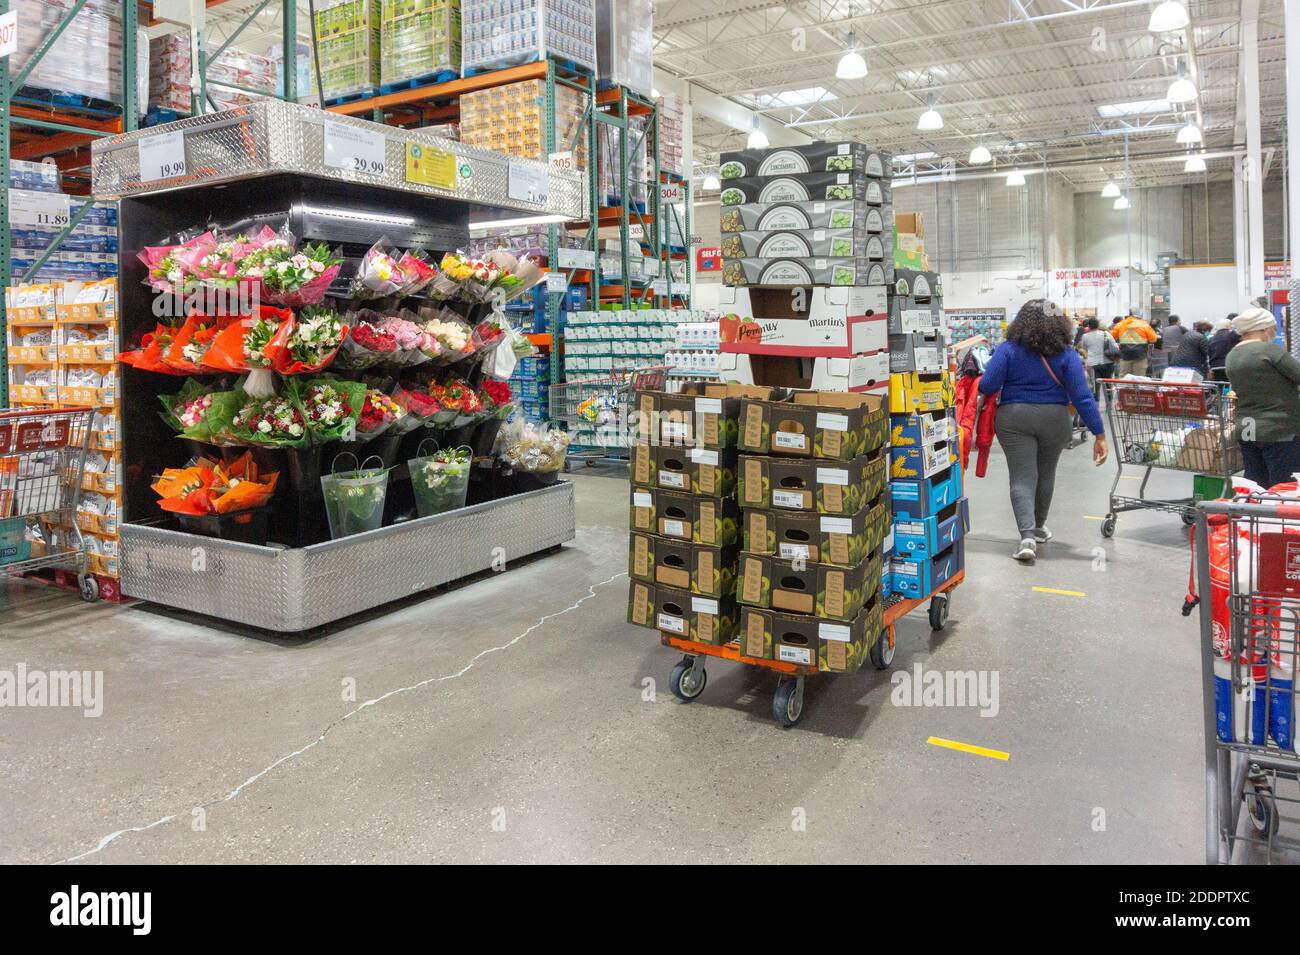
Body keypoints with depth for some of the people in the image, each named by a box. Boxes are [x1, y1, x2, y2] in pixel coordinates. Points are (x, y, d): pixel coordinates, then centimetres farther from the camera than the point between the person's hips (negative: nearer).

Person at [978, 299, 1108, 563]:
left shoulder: (1008, 350, -7)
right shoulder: (1066, 354, -5)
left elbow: (987, 386, -12)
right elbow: (1082, 397, -9)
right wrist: (1099, 434, -7)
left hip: (1014, 418, -2)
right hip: (1054, 419, 2)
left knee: (1022, 477, 0)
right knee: (1045, 473, 21)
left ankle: (1027, 536, -17)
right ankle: (1039, 526, 39)